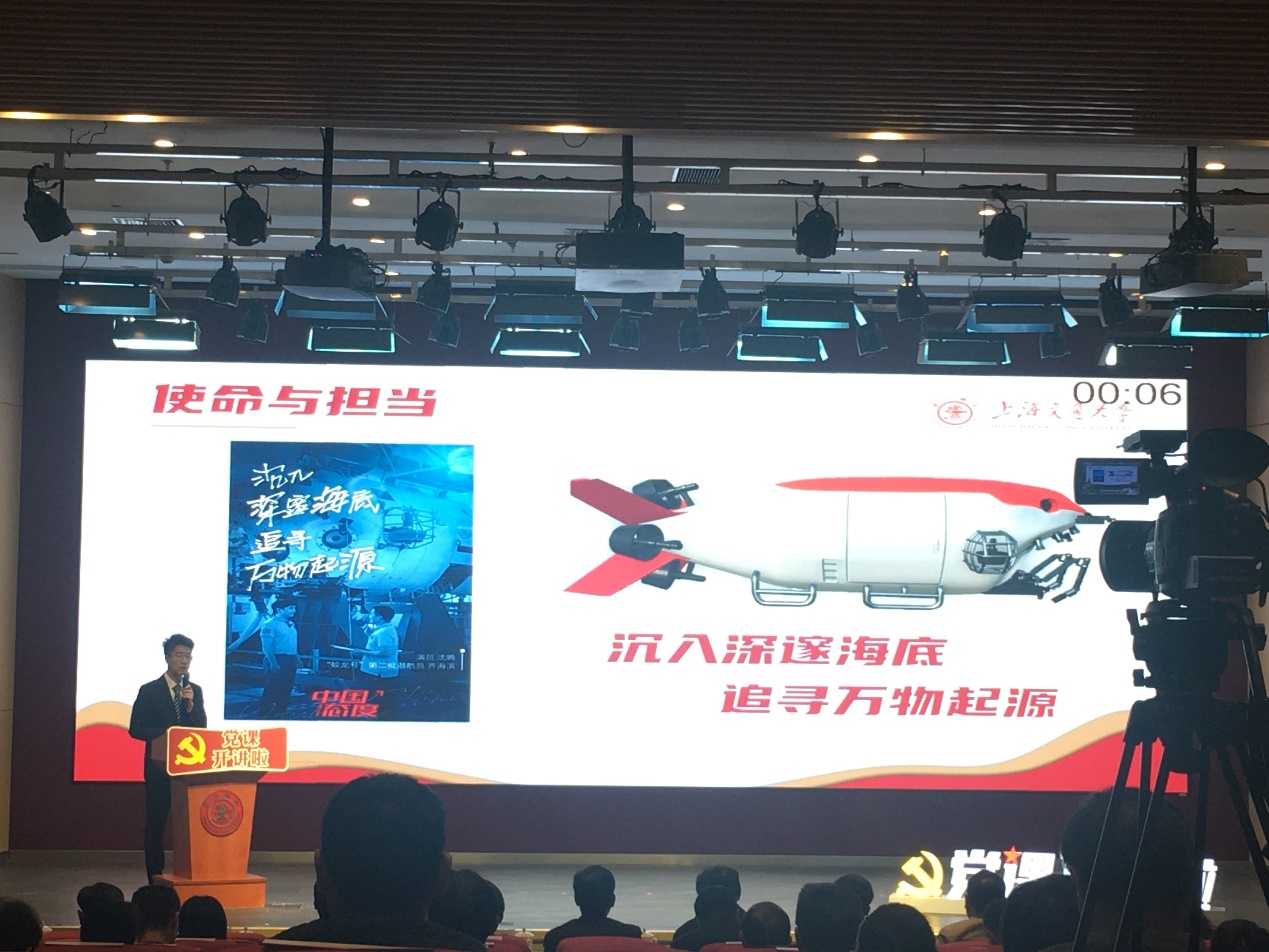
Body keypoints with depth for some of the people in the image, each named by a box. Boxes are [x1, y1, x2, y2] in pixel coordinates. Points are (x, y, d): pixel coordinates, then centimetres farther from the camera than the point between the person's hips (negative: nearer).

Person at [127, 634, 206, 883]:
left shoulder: (195, 691, 11)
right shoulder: (149, 691, 0)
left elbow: (201, 728, 4)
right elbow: (135, 729, -4)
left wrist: (190, 705, -12)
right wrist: (164, 734, -17)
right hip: (159, 766, -3)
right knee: (156, 822, 0)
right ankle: (155, 879, 5)